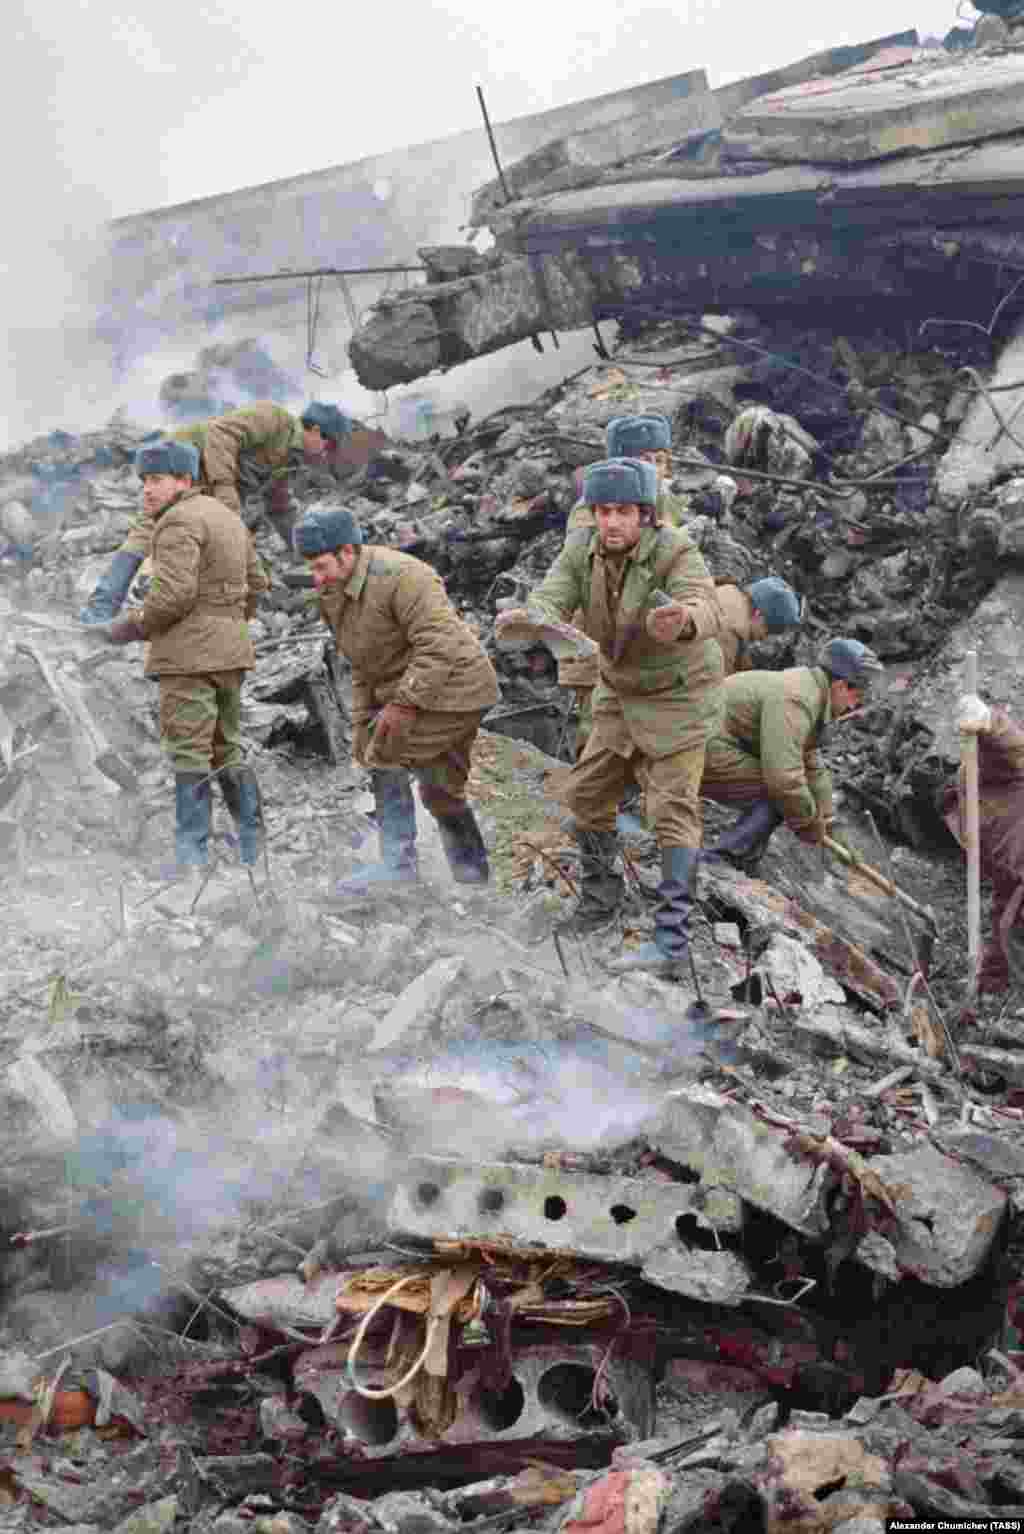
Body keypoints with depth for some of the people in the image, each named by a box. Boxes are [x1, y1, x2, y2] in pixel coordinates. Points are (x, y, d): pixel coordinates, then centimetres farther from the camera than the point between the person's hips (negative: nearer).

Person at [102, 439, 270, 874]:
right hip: (228, 651, 9)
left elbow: (173, 593, -22)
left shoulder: (179, 523, -13)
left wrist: (133, 626, -8)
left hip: (189, 654, -9)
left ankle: (191, 852, -10)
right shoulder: (225, 517, 16)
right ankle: (254, 843, 15)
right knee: (225, 748, 15)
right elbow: (255, 582, 20)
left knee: (188, 752, -8)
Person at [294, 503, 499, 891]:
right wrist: (362, 722, 6)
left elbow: (438, 645, -31)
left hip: (450, 689, -10)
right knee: (439, 789, 19)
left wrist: (403, 702, -32)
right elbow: (366, 669, 14)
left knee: (385, 757, -15)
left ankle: (397, 861, -9)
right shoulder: (337, 595, 5)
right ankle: (473, 869, 33)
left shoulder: (400, 577, -25)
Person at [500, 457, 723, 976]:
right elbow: (549, 603, -26)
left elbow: (703, 611, -48)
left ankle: (671, 942, -13)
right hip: (622, 691, 6)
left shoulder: (675, 552, -30)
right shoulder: (581, 549, -13)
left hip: (679, 693, -6)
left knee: (672, 811, -12)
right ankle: (599, 899, 34)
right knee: (586, 794, 11)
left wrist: (681, 623, -73)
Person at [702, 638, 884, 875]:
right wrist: (810, 824, -12)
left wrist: (824, 821, 26)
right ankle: (719, 860, -13)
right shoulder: (795, 702, -20)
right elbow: (784, 778, -27)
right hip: (703, 753, -11)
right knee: (781, 794, -15)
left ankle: (740, 869, 13)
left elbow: (812, 767, 27)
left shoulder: (810, 694, 15)